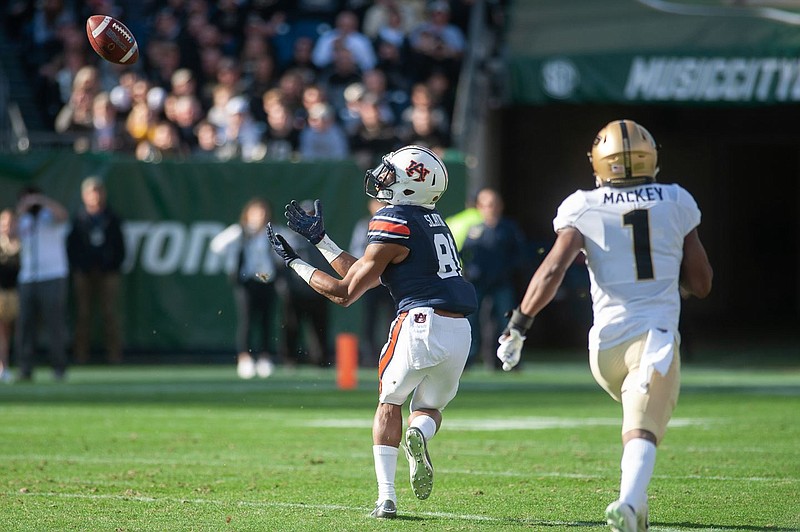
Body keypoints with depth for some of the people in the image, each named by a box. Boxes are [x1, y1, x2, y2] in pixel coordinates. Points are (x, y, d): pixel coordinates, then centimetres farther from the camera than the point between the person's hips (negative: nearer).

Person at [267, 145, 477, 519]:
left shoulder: (394, 223, -7)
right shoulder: (432, 221, 18)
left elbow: (346, 293, -2)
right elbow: (365, 276, 21)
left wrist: (294, 262, 9)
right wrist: (319, 238, 26)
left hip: (422, 323, -6)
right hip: (459, 331, 6)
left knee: (390, 402, 17)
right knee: (430, 406, 25)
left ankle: (386, 498, 5)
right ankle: (420, 434, -12)